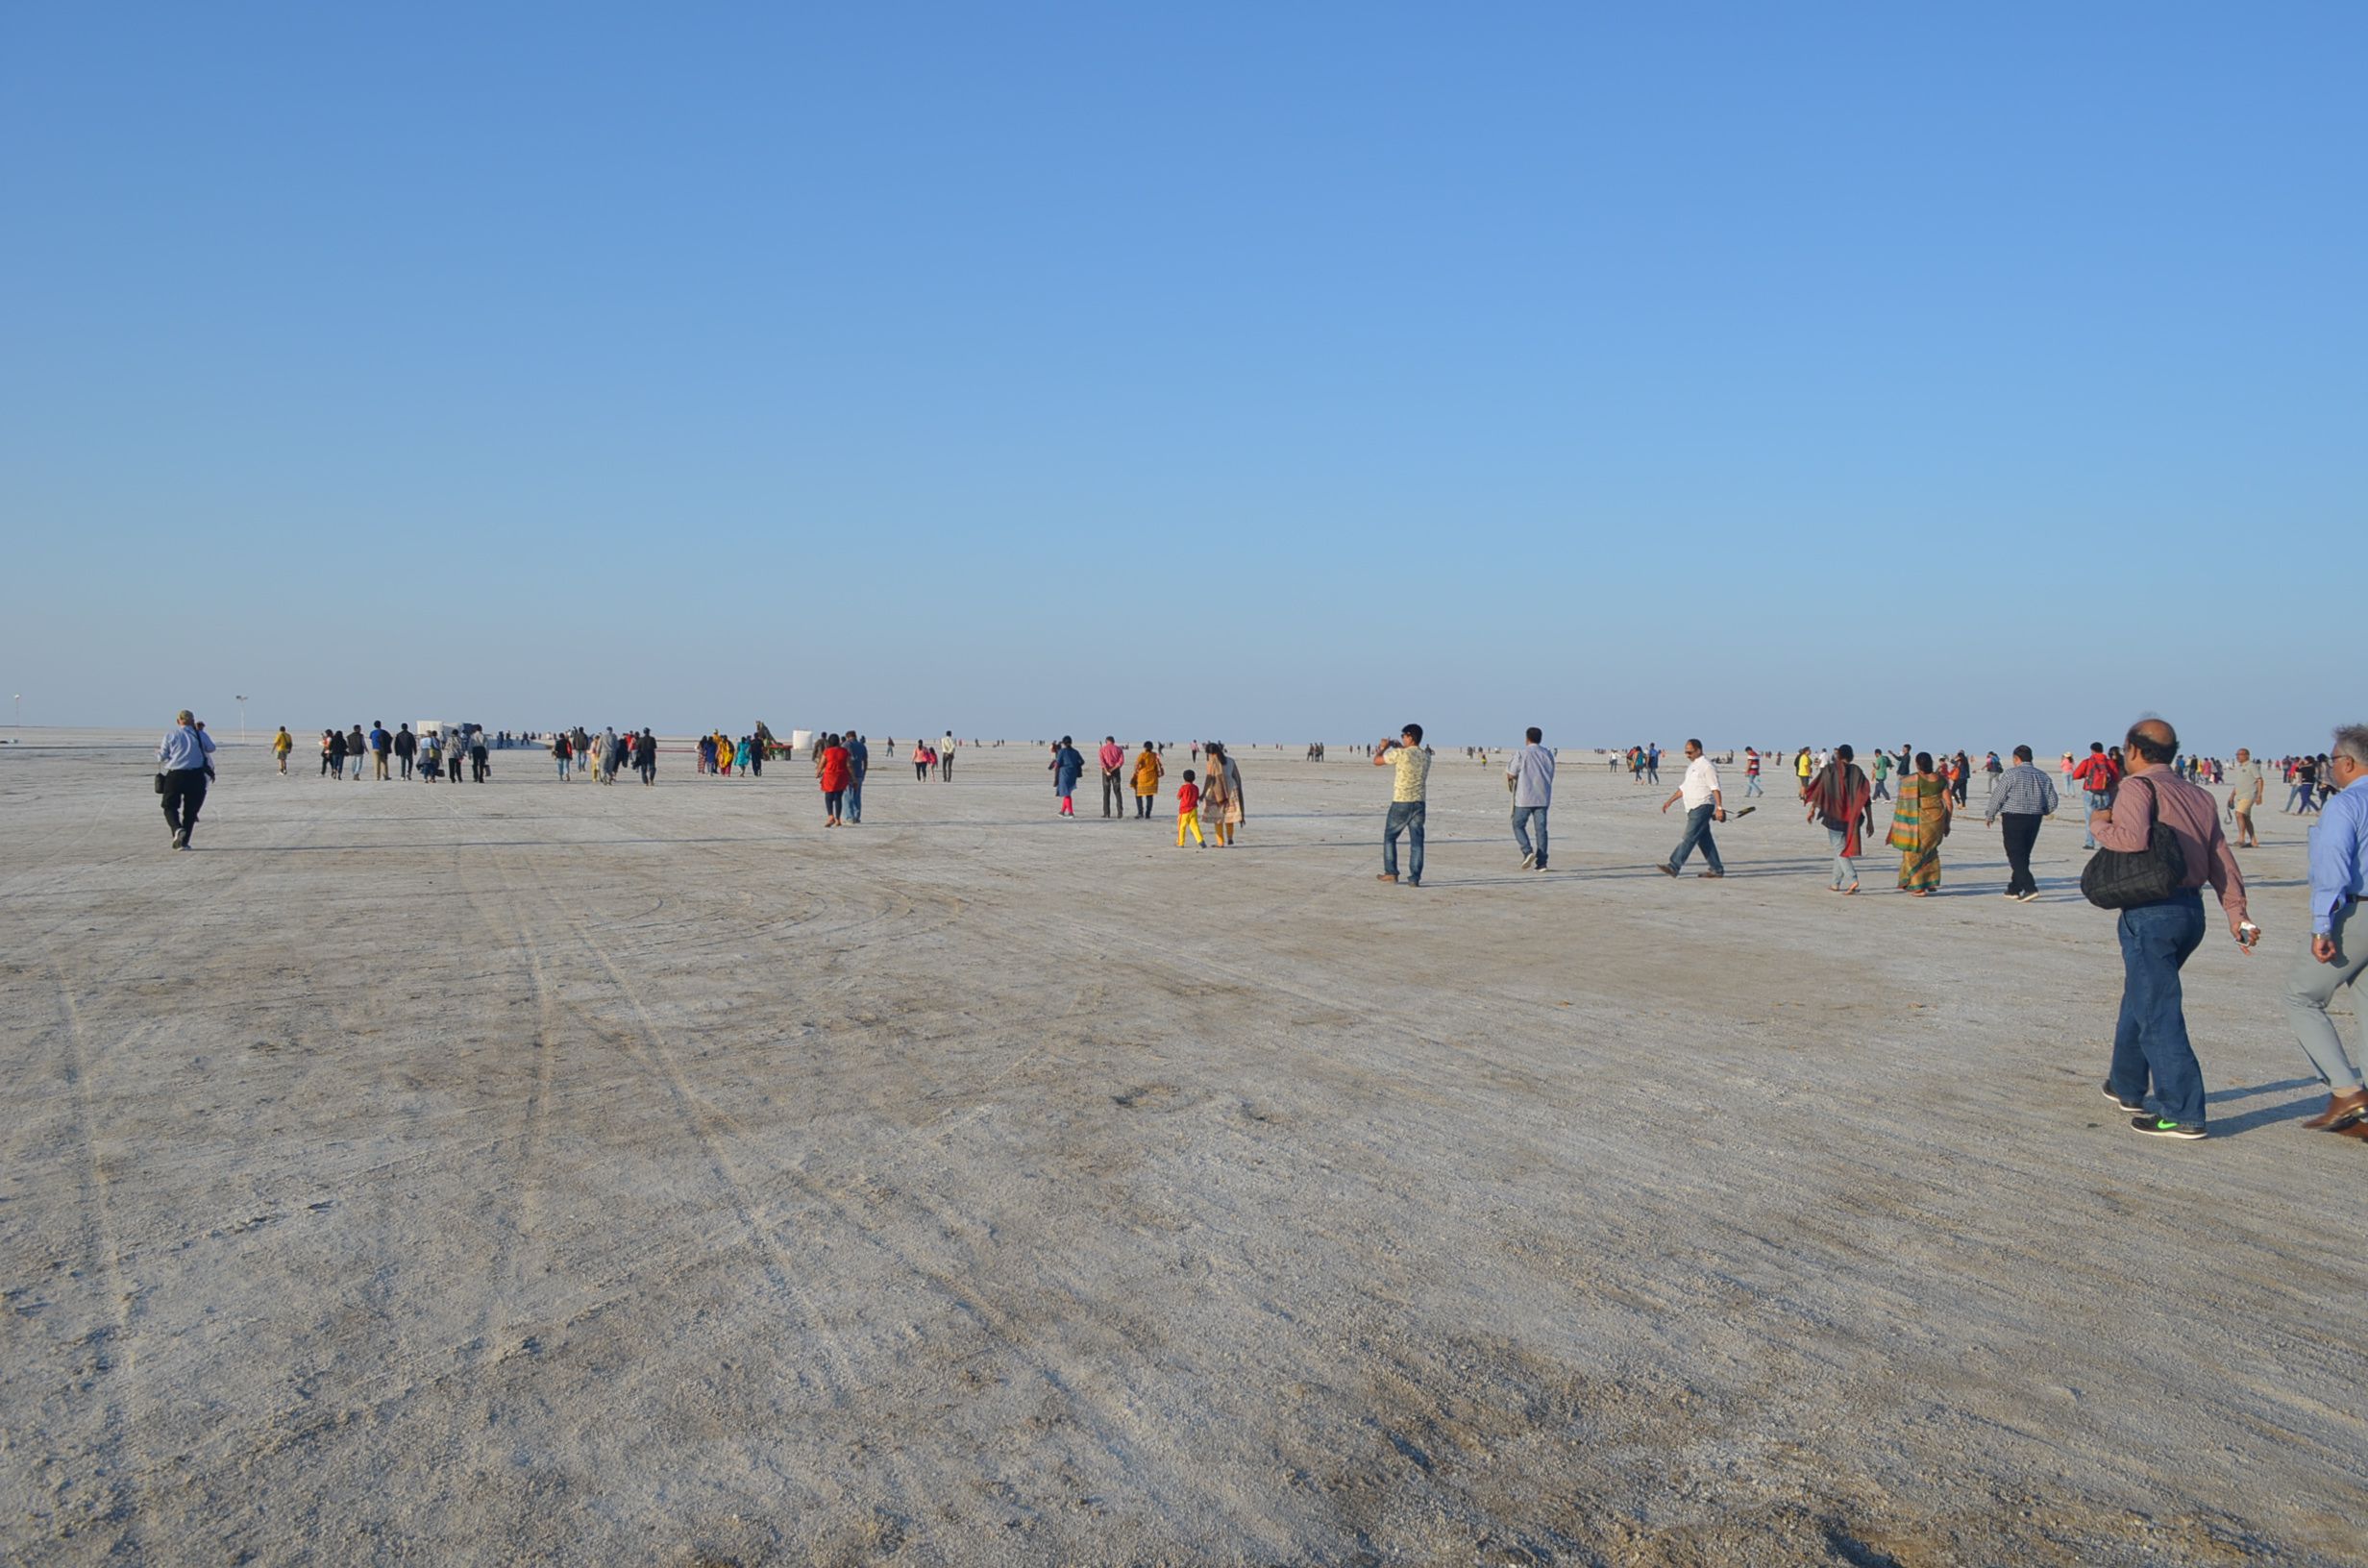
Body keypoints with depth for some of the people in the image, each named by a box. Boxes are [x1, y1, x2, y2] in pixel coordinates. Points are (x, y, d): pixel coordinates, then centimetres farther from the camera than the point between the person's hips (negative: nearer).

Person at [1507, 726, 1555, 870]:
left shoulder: (1521, 754, -6)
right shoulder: (1548, 754, 9)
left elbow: (1511, 776, -6)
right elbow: (1550, 776, 13)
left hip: (1525, 797, -4)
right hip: (1543, 798, 4)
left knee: (1518, 825, 9)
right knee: (1541, 828, 4)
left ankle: (1528, 851, -12)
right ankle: (1541, 862, 0)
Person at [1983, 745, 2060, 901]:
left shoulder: (2011, 774, -9)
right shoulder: (2043, 776, 9)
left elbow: (1997, 797, -9)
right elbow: (2052, 801, 8)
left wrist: (1989, 816, 5)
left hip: (2014, 819, -6)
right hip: (2035, 820, 6)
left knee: (2015, 855, -5)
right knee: (2024, 855, 15)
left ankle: (2030, 888, -18)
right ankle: (2014, 889, 20)